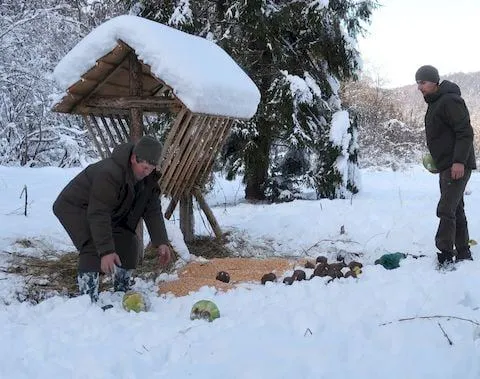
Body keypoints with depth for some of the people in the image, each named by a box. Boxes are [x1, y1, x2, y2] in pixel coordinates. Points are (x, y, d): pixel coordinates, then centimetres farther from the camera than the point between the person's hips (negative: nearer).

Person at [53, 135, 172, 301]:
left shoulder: (149, 177, -10)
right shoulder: (109, 174, -38)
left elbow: (153, 210, -5)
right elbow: (99, 215, -39)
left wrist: (161, 242, -13)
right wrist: (106, 251, -41)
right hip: (74, 207, -9)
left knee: (128, 243, 3)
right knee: (94, 249, -27)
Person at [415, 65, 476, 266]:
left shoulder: (450, 101, -14)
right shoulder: (434, 104, 17)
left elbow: (465, 132, -21)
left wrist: (459, 161, -26)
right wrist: (436, 160, 22)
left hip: (457, 166, -10)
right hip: (446, 166, 10)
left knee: (446, 209, -14)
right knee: (455, 209, 13)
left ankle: (445, 256, -13)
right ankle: (463, 254, 21)